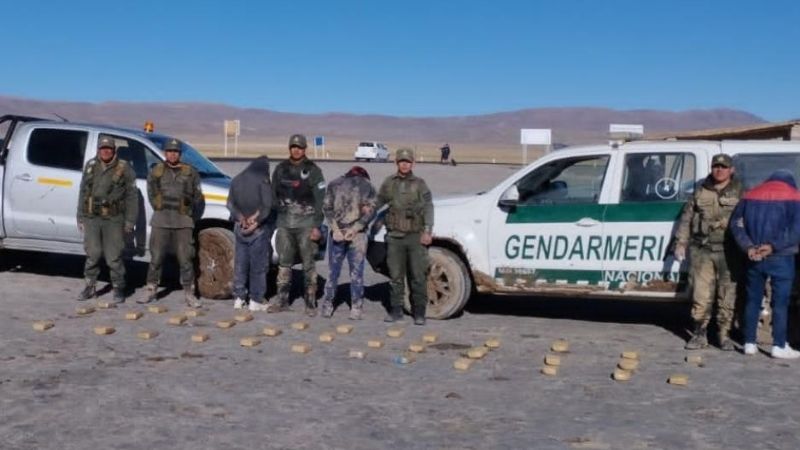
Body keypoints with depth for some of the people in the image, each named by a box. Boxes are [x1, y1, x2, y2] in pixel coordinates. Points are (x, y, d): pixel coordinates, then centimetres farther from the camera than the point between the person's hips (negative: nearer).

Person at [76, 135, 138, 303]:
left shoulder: (124, 168, -1)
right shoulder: (90, 166, 10)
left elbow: (132, 197, -1)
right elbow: (82, 193, 15)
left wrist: (130, 221, -4)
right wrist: (80, 217, 12)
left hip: (113, 220, -3)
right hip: (91, 218, 3)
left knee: (114, 257, 1)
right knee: (92, 254, 7)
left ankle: (118, 289, 13)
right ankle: (90, 287, 20)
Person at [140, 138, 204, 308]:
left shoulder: (190, 172, 7)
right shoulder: (156, 171, 9)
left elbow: (198, 197, 11)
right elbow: (151, 194, 13)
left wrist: (191, 216, 9)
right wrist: (160, 211, 8)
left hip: (183, 222, -1)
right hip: (161, 222, 1)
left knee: (186, 259, -1)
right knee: (156, 257, 6)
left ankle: (189, 294, 4)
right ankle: (151, 291, 17)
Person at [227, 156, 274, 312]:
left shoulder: (237, 180, 10)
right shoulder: (263, 180, -9)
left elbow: (230, 203, 8)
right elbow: (267, 206, -15)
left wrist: (240, 218, -2)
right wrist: (256, 221, -10)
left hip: (240, 227, 6)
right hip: (259, 229, -6)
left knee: (240, 263, 12)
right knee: (258, 264, 1)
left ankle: (239, 299, 16)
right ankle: (256, 301, 2)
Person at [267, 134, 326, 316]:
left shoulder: (313, 171, -2)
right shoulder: (281, 169, 10)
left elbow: (320, 200, -5)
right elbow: (274, 195, 15)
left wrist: (317, 226, -11)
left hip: (306, 222, -4)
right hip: (285, 222, 4)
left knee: (308, 263, 0)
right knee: (284, 262, 8)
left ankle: (311, 302, 7)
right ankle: (281, 299, 16)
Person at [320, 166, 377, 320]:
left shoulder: (334, 184, 10)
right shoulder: (368, 187, 8)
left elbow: (327, 207, 0)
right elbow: (369, 212, -3)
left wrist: (335, 229, -6)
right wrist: (354, 229, -9)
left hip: (337, 233, 1)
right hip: (358, 235, -1)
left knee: (333, 271, 9)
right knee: (356, 272, 5)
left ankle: (327, 307, 13)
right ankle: (356, 309, 7)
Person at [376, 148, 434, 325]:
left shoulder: (419, 184, 5)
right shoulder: (389, 183, 10)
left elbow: (428, 208, -2)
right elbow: (378, 203, 18)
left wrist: (427, 231, -12)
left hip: (416, 236, -2)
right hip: (394, 236, 2)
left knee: (417, 277, -1)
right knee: (396, 276, 6)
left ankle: (419, 313, 7)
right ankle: (396, 310, 14)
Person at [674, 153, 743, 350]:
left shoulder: (739, 192, 4)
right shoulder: (701, 192, 12)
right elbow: (686, 218, 13)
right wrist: (680, 243, 7)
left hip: (728, 252, -2)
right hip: (702, 251, 2)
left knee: (727, 295, 2)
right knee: (701, 295, 0)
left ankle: (724, 335, 12)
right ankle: (699, 335, 8)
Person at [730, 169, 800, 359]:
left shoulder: (750, 195, 12)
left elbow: (736, 224, 3)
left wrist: (748, 247, -6)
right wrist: (773, 246, -15)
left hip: (754, 258, 4)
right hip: (780, 258, -3)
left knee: (753, 300, 10)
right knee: (780, 302, 2)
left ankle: (750, 343, 12)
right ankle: (779, 346, 4)